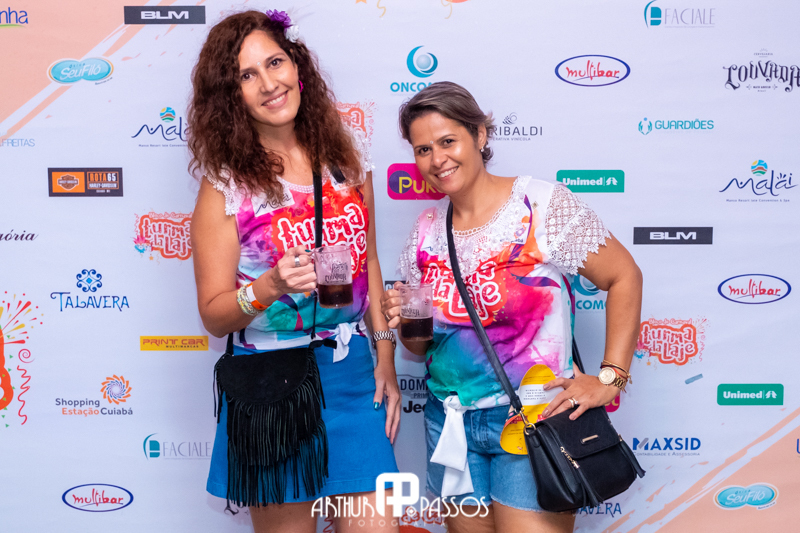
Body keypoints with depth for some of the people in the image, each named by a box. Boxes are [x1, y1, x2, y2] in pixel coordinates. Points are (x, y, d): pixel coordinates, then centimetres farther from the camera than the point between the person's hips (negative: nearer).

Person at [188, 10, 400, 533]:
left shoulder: (346, 153, 3)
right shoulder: (226, 182, -7)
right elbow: (214, 315, -6)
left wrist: (386, 356, 7)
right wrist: (271, 285, -25)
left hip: (351, 372, 3)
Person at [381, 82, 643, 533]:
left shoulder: (542, 205, -10)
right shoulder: (427, 230, 4)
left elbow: (624, 277, -8)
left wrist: (610, 378, -14)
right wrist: (404, 322, -9)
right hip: (451, 422, 5)